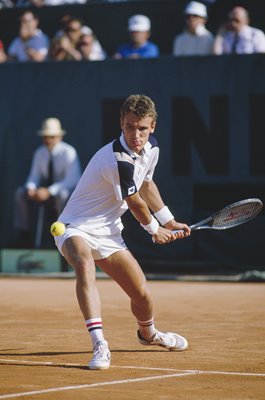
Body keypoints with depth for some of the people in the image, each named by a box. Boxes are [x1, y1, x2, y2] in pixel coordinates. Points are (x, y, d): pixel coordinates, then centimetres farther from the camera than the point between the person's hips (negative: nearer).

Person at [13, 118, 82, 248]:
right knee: (20, 193, -13)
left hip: (67, 190, -6)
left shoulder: (68, 152, -16)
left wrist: (49, 191, -33)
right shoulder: (40, 153, 3)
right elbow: (34, 176, 5)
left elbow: (72, 180, -24)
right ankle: (23, 236, -12)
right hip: (46, 191, 6)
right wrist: (31, 188, -21)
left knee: (62, 195, -40)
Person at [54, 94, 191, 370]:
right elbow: (135, 202, -12)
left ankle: (148, 333, 42)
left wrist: (169, 222, 23)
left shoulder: (151, 148, -1)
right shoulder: (118, 160, -28)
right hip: (76, 228, -8)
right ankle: (100, 347, -48)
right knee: (85, 265, -40)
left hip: (108, 233, 8)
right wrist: (155, 229, 6)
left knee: (142, 295, 6)